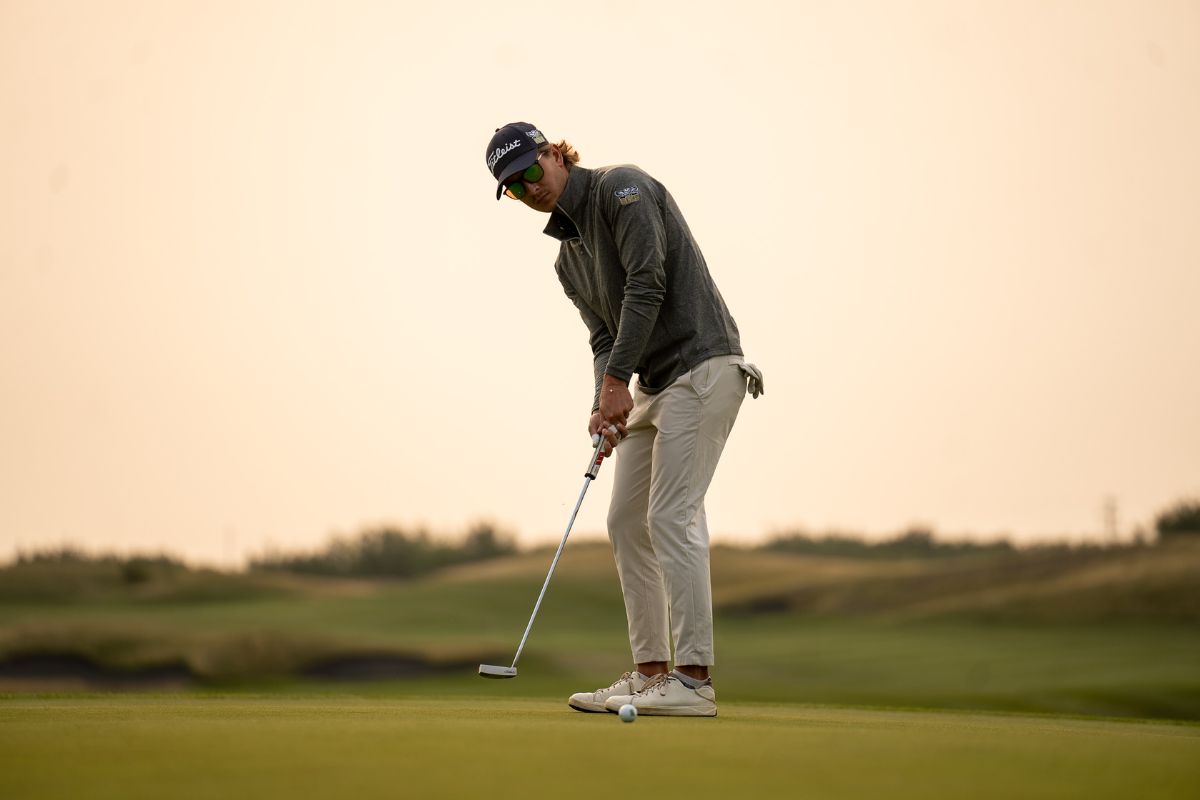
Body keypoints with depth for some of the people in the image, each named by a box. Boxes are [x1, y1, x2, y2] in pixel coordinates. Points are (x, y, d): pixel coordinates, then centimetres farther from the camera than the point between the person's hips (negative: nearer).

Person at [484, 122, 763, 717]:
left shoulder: (621, 187, -8)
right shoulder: (568, 257, 17)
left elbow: (648, 284, -18)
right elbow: (604, 335, 12)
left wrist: (615, 380, -19)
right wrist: (607, 399, -9)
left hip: (702, 364, -10)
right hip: (655, 381, 10)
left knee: (672, 516, -14)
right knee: (626, 520, 7)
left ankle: (694, 680, -14)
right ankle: (650, 674, 12)